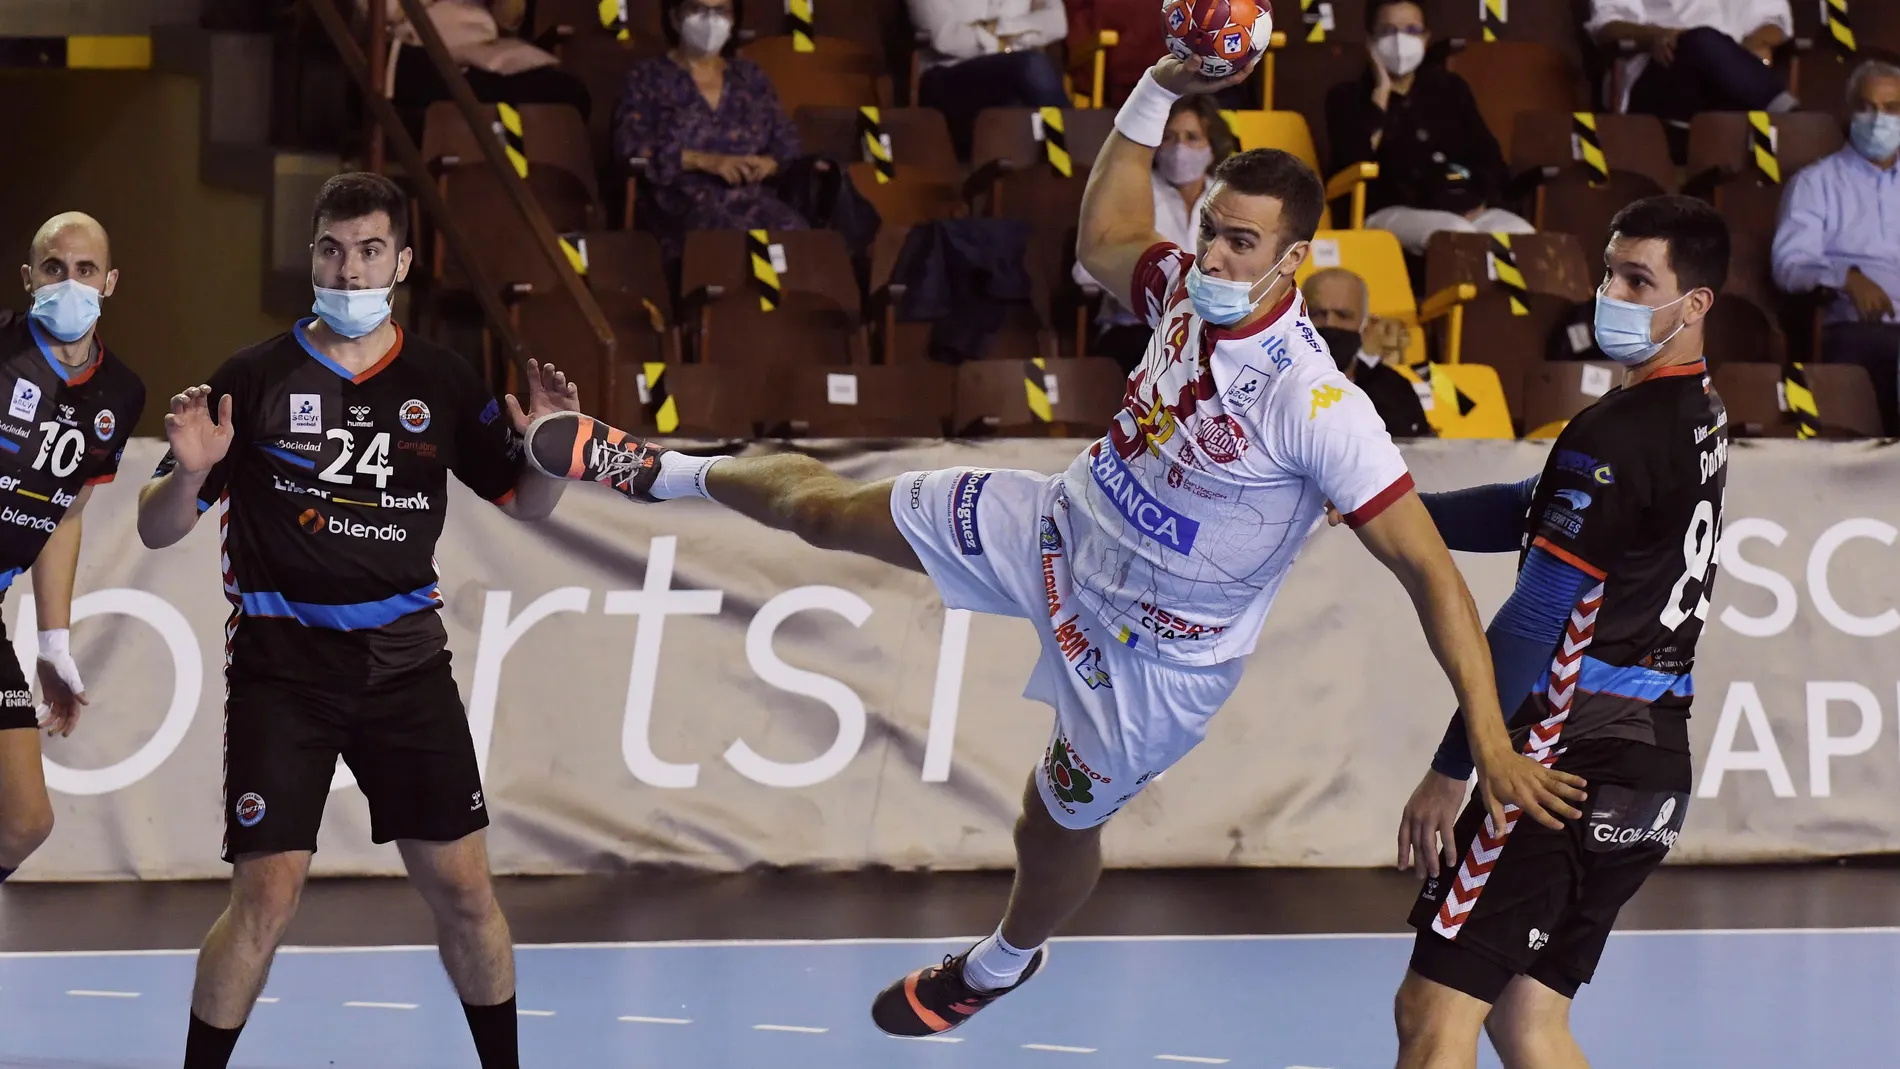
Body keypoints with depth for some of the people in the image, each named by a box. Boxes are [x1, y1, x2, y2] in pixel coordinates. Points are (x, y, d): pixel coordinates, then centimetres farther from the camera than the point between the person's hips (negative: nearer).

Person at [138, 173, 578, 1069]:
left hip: (404, 659, 3)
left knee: (462, 888, 2)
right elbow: (156, 530, 1)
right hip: (282, 664, -2)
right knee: (267, 893, -10)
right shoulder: (254, 379, -2)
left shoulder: (441, 383, 5)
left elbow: (522, 503, 15)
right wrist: (190, 471, -21)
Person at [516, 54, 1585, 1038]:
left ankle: (1004, 964, 52)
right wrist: (1159, 91, 0)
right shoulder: (1189, 284, -15)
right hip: (1065, 527, 5)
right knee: (822, 507, 8)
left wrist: (1491, 741, -39)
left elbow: (1428, 567, -34)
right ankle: (664, 472, 37)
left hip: (1155, 653, -5)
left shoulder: (1318, 406, -36)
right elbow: (1105, 238, 11)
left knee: (1055, 829, 17)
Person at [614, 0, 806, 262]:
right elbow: (630, 148, -3)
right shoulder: (648, 78, 11)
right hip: (681, 209, -3)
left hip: (754, 203, 3)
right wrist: (705, 161, -13)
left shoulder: (750, 77, 23)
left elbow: (788, 144, 20)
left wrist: (767, 164, -5)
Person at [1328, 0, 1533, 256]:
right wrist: (1381, 92, -4)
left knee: (1523, 237, -30)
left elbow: (1489, 158, 16)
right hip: (1393, 212, -4)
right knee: (1458, 237, -38)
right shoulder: (1348, 97, 11)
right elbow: (1354, 165, -10)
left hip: (1465, 209, 4)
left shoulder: (1449, 87, 23)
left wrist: (1480, 206, -6)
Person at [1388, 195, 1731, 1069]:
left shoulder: (1615, 437, -16)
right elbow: (1533, 514, 21)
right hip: (1654, 757, 9)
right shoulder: (1696, 417, 13)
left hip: (1574, 756, -9)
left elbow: (1531, 622, -18)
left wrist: (1450, 771, -16)